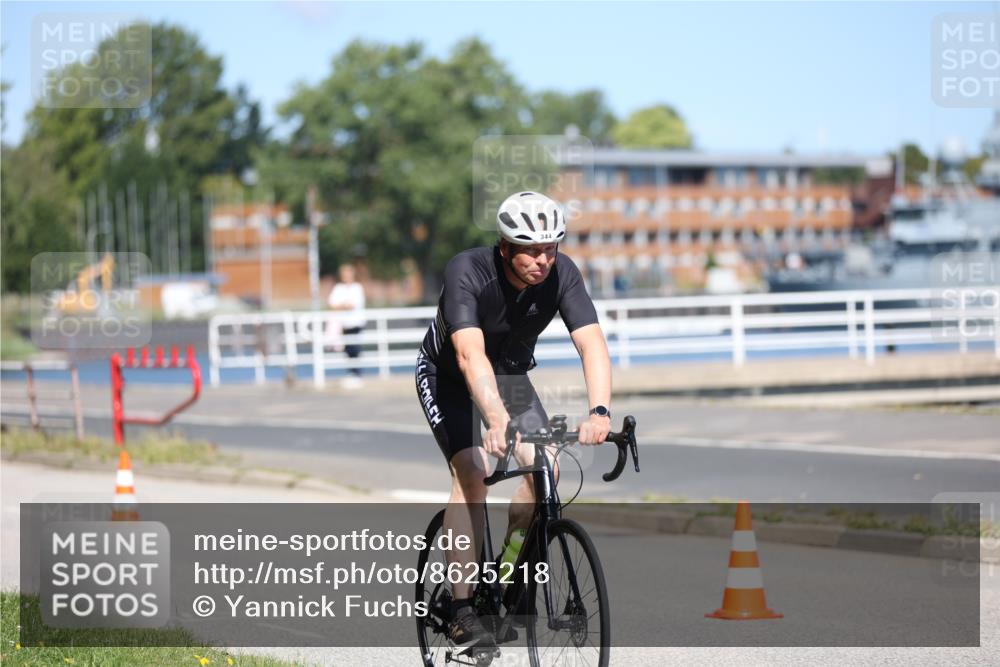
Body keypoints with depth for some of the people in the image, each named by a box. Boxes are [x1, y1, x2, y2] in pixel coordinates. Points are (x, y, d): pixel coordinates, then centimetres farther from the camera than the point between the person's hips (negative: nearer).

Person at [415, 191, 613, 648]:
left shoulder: (562, 274, -24)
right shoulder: (467, 272, -35)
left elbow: (592, 343, -34)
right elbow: (470, 355, -47)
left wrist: (599, 411, -52)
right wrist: (499, 423, -62)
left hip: (511, 374, 4)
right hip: (447, 375, -4)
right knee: (473, 471, -24)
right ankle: (461, 611, -21)